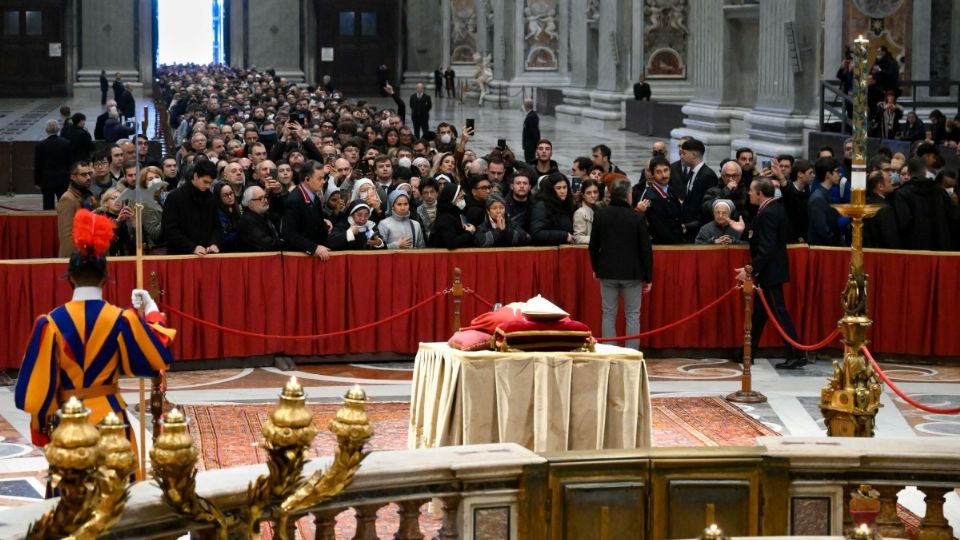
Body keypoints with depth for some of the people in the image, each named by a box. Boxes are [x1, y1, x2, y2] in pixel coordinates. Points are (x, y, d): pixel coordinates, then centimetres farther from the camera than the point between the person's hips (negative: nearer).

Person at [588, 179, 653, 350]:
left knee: (609, 315, 8)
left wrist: (596, 268, 19)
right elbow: (646, 249, -7)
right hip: (632, 272, -2)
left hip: (608, 272, 2)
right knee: (632, 316, 5)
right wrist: (648, 277, 2)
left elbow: (593, 245, 4)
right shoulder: (637, 217, -11)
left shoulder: (600, 214, -3)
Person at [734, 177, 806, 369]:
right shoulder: (775, 207, 8)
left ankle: (797, 355, -5)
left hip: (770, 271, -10)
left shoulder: (768, 213, -22)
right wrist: (747, 231, 13)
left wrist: (751, 269, -24)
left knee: (778, 311, -7)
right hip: (772, 269, 10)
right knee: (760, 311, 16)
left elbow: (766, 248, -26)